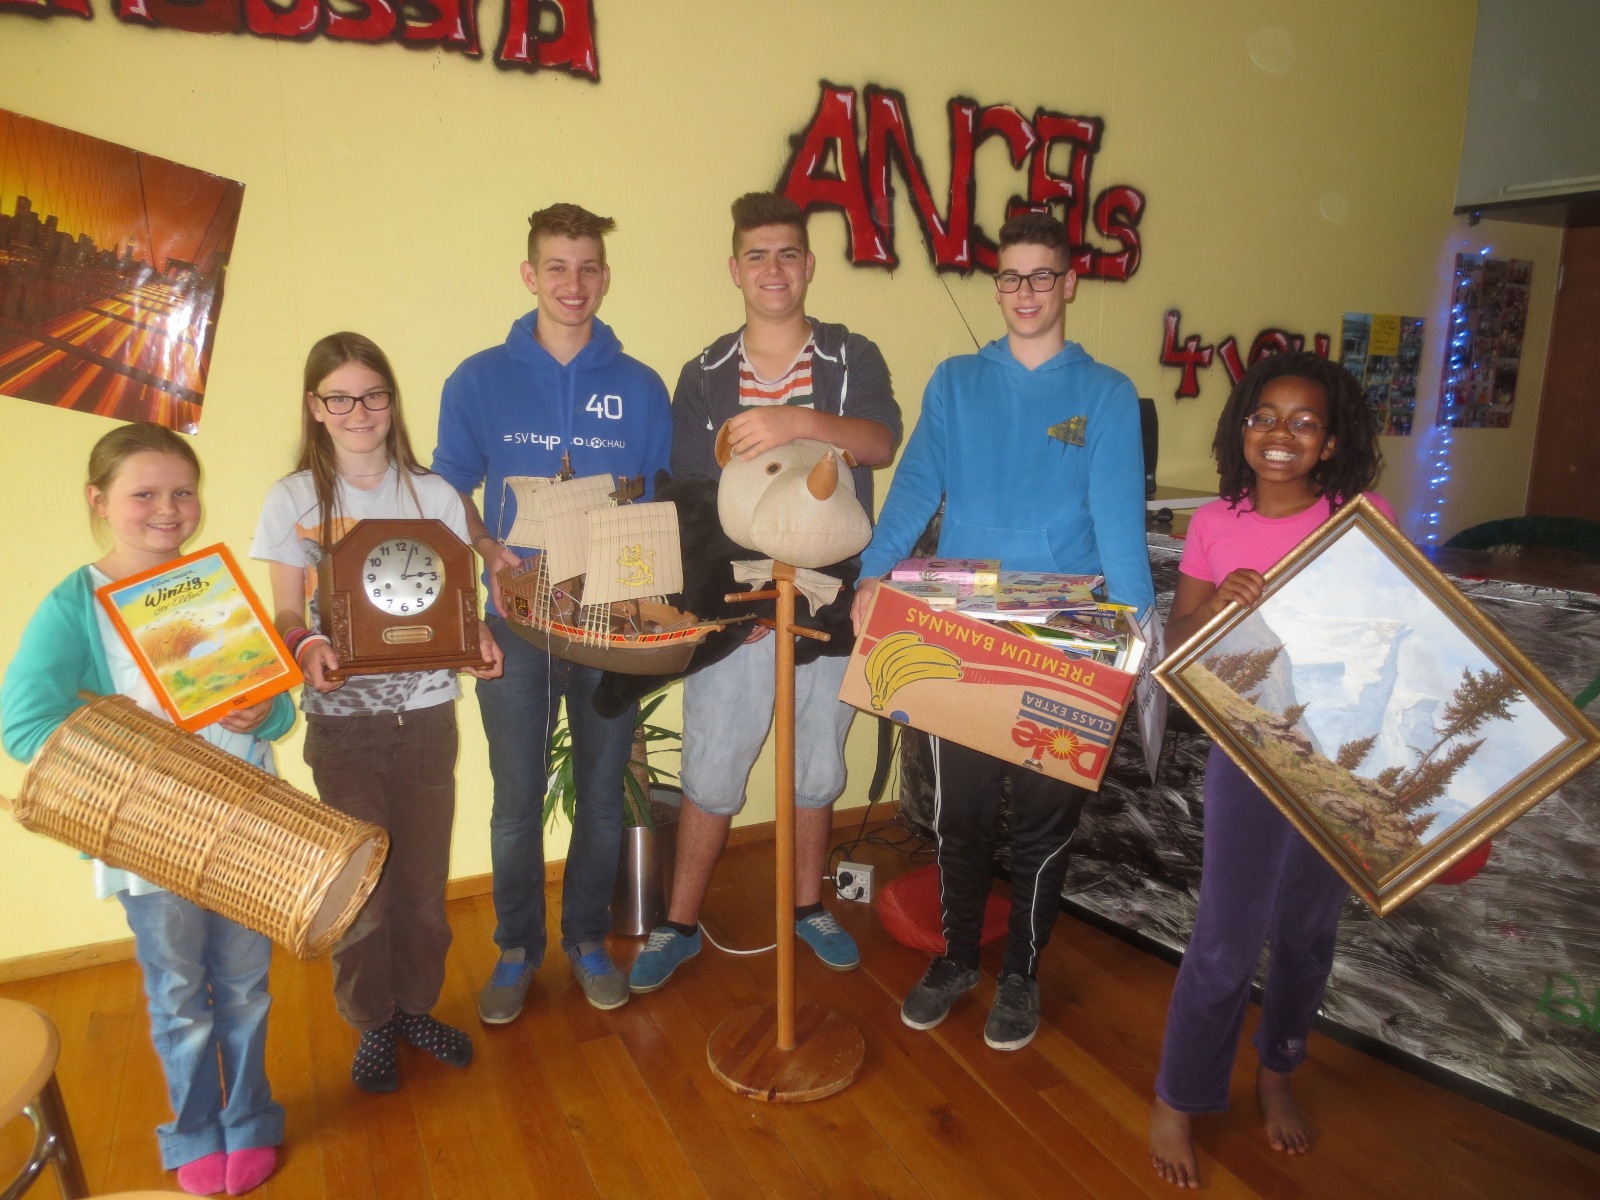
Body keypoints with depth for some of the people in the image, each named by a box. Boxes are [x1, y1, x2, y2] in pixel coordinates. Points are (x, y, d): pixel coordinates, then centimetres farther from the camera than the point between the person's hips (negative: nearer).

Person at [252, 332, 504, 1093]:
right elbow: (288, 614, 0)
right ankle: (371, 1022, 28)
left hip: (426, 712, 2)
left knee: (424, 873, 10)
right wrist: (307, 647, -22)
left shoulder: (433, 494, 3)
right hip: (342, 719, -1)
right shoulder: (293, 500, 0)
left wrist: (477, 638, -16)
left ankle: (417, 1005, 32)